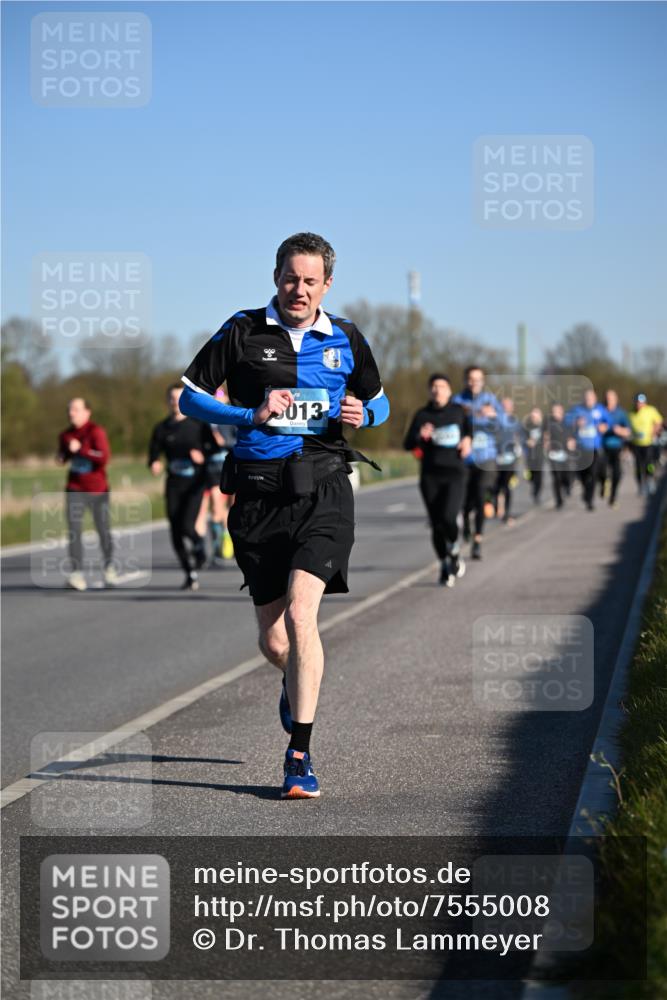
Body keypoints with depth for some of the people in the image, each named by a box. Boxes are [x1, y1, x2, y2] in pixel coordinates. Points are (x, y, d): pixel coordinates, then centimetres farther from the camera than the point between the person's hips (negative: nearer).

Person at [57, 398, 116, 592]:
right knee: (73, 532, -10)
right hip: (75, 490, 3)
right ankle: (76, 576, -12)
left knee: (103, 530, 6)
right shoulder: (66, 435, 7)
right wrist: (61, 457, 2)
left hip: (97, 490, -3)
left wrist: (80, 449, -26)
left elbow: (104, 457, -23)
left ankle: (109, 567, 30)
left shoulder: (96, 432, -11)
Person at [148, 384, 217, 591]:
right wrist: (154, 464, -13)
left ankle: (199, 549, 14)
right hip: (174, 484, 3)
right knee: (176, 531, 0)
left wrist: (203, 455, -15)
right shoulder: (162, 429, 8)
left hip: (195, 482, -3)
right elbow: (154, 454, 10)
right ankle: (191, 574, 13)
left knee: (187, 526, -19)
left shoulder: (198, 424, 2)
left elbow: (214, 446, 6)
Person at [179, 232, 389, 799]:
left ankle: (300, 754, -14)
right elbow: (190, 396, 5)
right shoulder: (243, 331, 4)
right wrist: (253, 415, -10)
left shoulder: (345, 339, 10)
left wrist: (362, 414, -1)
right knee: (272, 641, 7)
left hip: (323, 490, -1)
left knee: (300, 613, -20)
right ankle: (298, 681, 45)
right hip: (260, 492, 1)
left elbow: (379, 400, 24)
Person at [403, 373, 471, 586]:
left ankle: (454, 552, 10)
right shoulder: (422, 415, 2)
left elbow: (468, 425, 29)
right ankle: (445, 565, 21)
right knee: (436, 524, 1)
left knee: (447, 518, -20)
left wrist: (467, 438, 9)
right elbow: (408, 444, -3)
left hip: (454, 474, -1)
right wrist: (420, 436, -22)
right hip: (430, 476, 1)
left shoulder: (458, 411, 6)